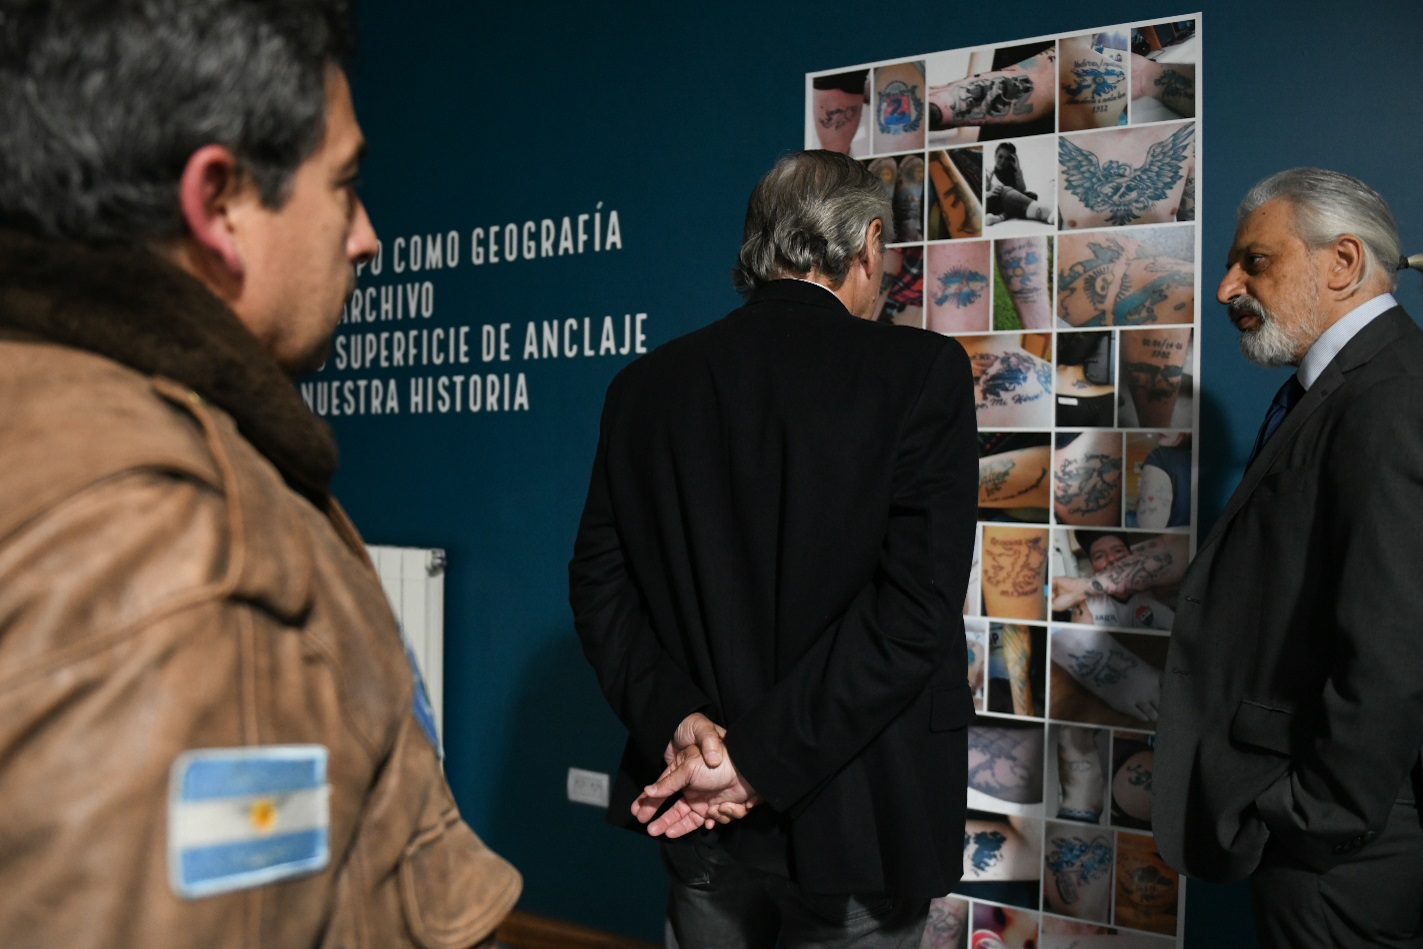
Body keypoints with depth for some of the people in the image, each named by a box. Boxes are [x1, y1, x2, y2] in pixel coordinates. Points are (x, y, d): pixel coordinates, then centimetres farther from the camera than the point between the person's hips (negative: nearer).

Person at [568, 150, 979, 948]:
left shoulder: (645, 384, 1)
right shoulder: (922, 370, -11)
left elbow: (600, 582, -3)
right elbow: (917, 608, -19)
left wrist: (675, 721, -10)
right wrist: (760, 760, -18)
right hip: (857, 822, -3)